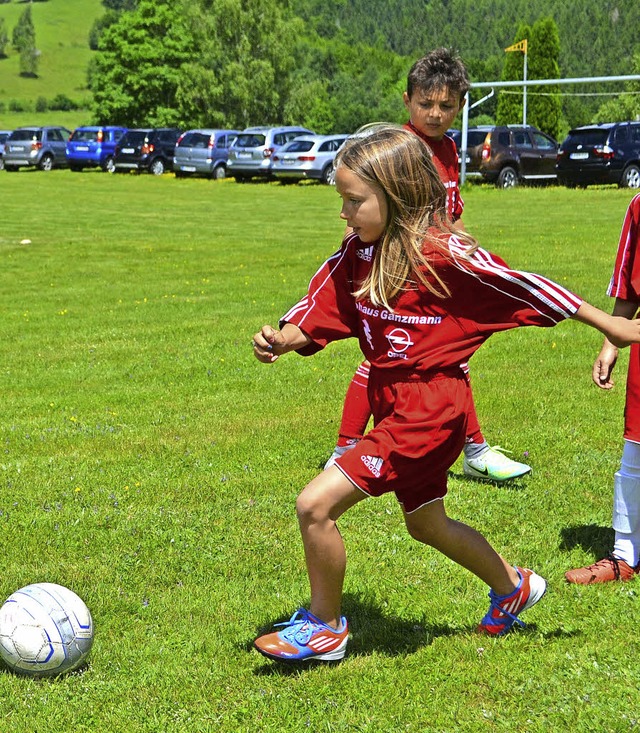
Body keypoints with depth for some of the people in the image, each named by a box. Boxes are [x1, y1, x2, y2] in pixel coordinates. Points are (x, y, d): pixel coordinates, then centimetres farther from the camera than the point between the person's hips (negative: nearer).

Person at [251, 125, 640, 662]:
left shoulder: (443, 253, -18)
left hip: (429, 409, -9)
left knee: (316, 504, -14)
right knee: (425, 524, 27)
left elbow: (521, 288, -12)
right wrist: (281, 340, -23)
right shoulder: (357, 253, 2)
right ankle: (512, 586, 51)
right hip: (393, 403, 9)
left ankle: (325, 625, 8)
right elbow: (318, 315, -1)